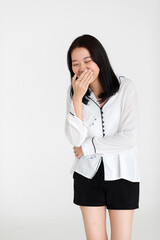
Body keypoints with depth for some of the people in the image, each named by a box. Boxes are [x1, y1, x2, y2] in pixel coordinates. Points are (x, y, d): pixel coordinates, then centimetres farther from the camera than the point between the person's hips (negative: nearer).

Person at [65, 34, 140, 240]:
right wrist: (77, 98, -20)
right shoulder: (74, 92, -1)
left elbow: (129, 138, -16)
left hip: (121, 172, -2)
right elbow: (76, 139, -11)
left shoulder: (125, 88, -10)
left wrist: (87, 147, -10)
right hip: (88, 174, 2)